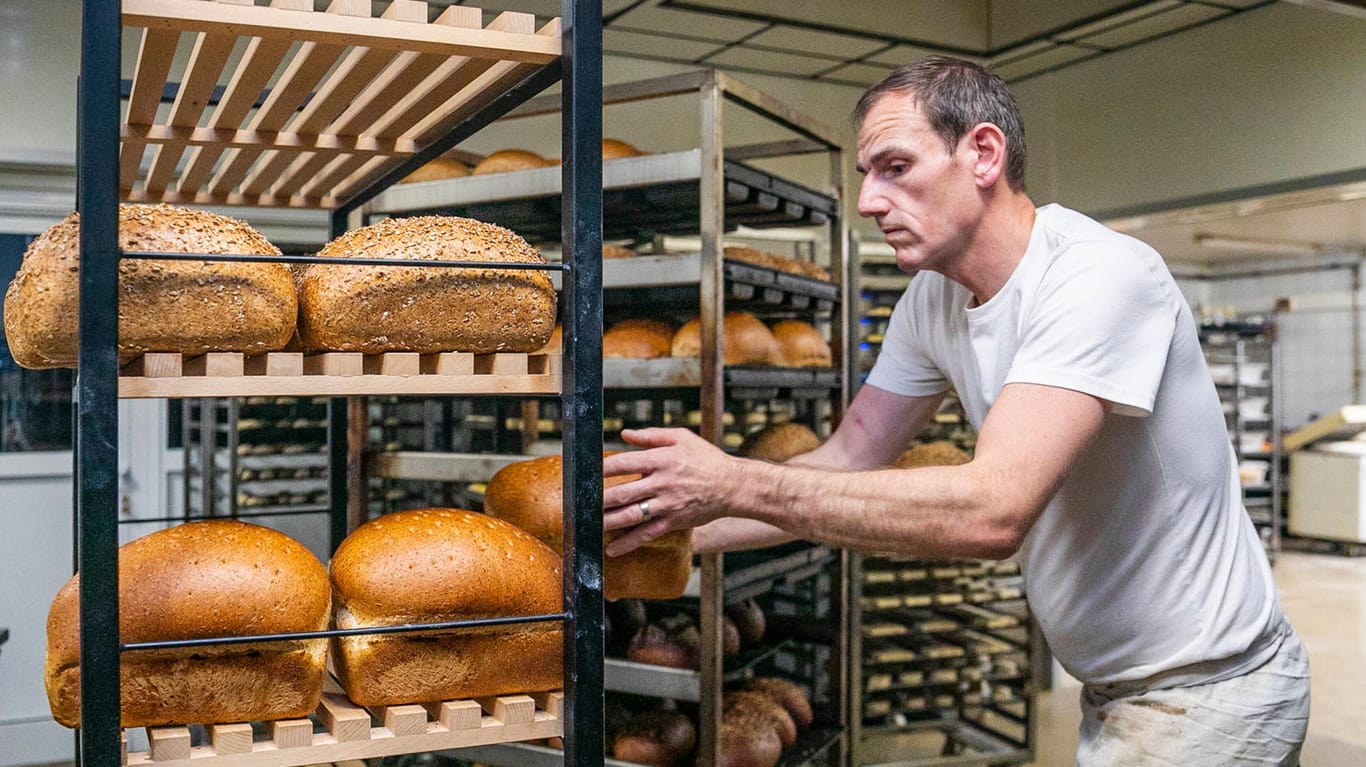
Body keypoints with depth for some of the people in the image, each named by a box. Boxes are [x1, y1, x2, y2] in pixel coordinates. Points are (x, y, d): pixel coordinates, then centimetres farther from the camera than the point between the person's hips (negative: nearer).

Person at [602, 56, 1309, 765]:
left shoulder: (1102, 277, -26)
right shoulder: (933, 298, 0)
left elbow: (993, 511, -36)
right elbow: (847, 460, 3)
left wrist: (734, 484, -34)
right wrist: (677, 533, -8)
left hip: (1210, 689, -7)